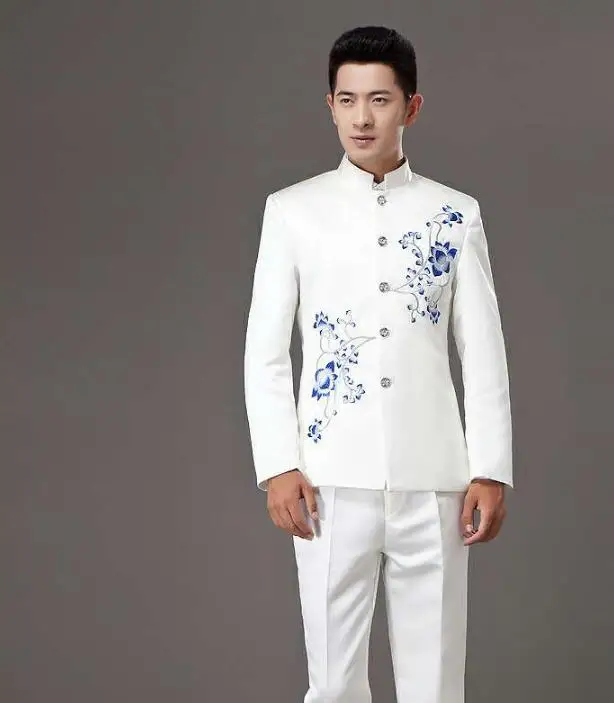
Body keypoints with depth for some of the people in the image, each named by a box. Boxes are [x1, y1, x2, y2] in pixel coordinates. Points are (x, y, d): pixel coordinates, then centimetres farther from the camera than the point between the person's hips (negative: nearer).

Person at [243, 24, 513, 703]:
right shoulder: (292, 210, 5)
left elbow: (484, 354, 6)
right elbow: (264, 353, 4)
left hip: (433, 481, 1)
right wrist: (278, 467, -5)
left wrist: (491, 472, -1)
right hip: (332, 482, 0)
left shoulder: (456, 214, 6)